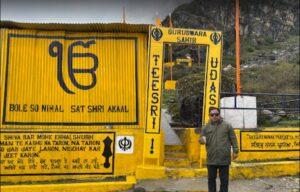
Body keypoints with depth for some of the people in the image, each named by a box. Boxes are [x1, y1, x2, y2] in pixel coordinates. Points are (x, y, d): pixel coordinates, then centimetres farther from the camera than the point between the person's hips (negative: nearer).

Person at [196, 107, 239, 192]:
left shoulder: (227, 126, 4)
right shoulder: (206, 127, 8)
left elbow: (233, 139, 5)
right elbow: (201, 138, 10)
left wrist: (235, 151, 0)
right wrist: (202, 139, -13)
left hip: (224, 159, -1)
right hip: (211, 159, 2)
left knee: (224, 179, 8)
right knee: (211, 178, 11)